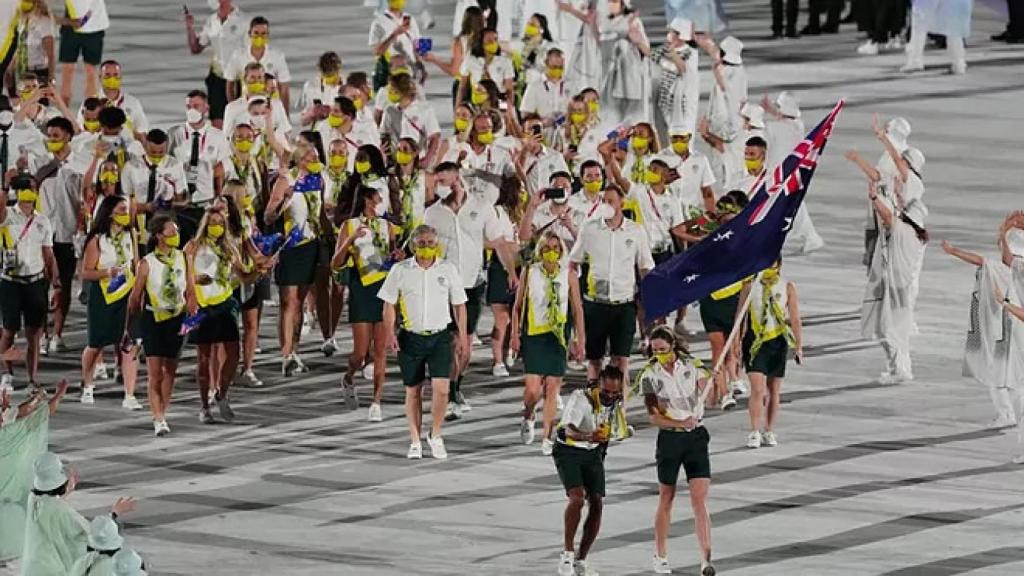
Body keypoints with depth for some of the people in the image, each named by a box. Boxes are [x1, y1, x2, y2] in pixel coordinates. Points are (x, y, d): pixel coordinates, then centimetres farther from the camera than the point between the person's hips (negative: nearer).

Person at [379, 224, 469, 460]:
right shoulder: (400, 270, 1)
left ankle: (435, 435, 7)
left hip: (440, 336, 0)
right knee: (413, 390, 6)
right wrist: (390, 334, -7)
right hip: (411, 337, 0)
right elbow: (389, 304, 4)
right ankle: (415, 442, 17)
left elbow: (459, 304, 11)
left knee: (441, 388, -13)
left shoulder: (447, 269, 4)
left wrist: (462, 335, 8)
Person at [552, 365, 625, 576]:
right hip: (569, 452, -6)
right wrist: (588, 436, -61)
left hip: (593, 453, 6)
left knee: (597, 504, -3)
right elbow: (569, 430, -42)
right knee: (577, 497, -26)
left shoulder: (617, 402, -6)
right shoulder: (581, 399, -26)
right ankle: (567, 553, -15)